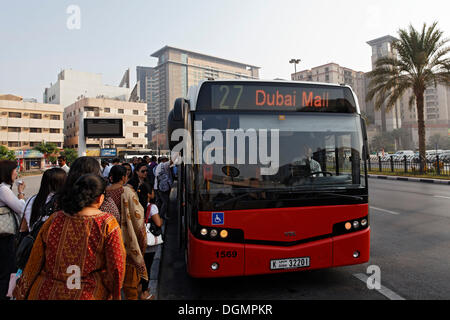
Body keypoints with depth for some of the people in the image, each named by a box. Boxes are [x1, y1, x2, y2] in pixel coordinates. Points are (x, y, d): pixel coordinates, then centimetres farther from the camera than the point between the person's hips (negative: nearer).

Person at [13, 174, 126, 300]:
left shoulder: (54, 220, -7)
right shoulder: (107, 223, -17)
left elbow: (34, 262, 1)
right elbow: (116, 268, -14)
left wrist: (22, 293, 16)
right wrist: (114, 296, 3)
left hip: (45, 292, 3)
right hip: (88, 295, -3)